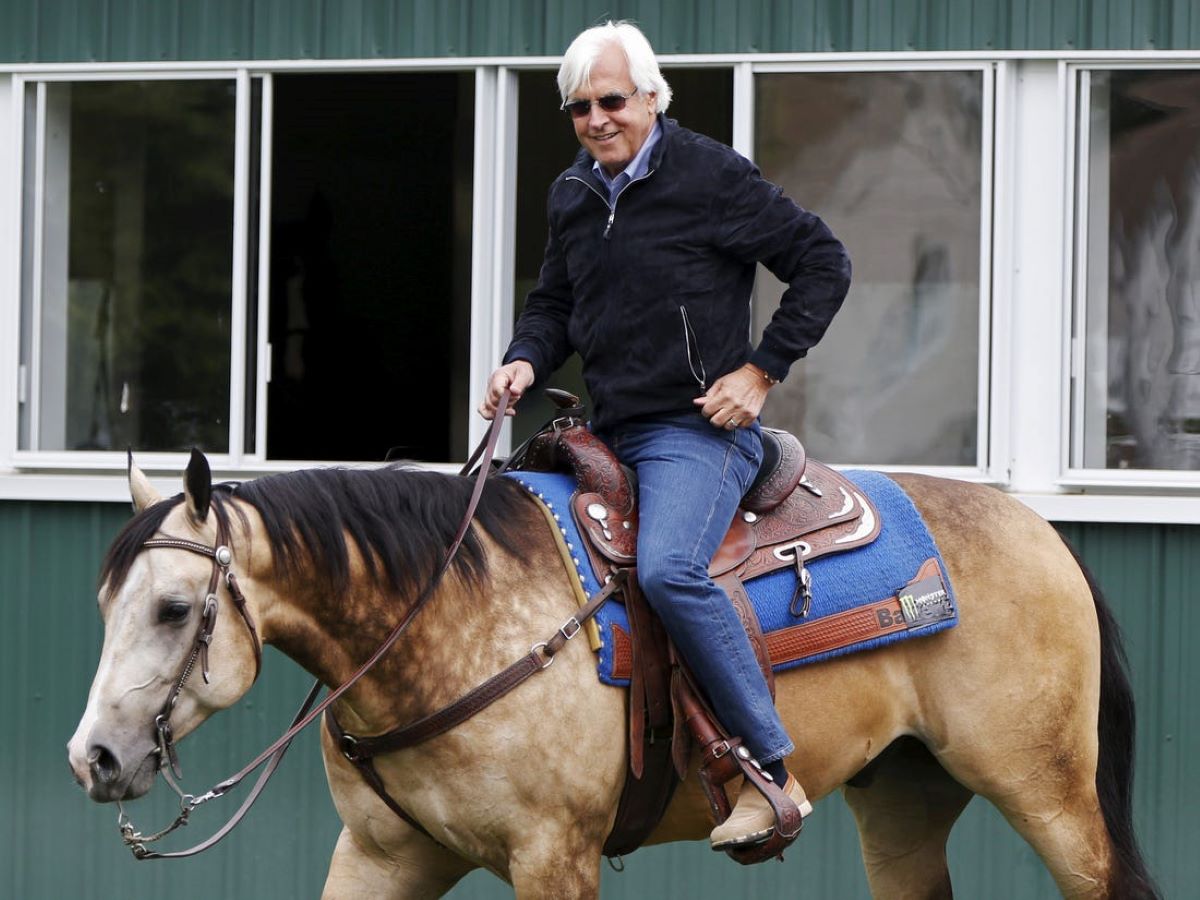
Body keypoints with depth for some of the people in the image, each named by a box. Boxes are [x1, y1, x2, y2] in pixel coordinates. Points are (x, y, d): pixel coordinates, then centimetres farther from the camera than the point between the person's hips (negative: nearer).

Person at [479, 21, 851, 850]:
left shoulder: (711, 176, -8)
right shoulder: (572, 196, 12)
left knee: (668, 569, -32)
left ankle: (773, 772, -26)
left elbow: (823, 262, -6)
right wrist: (527, 361, 3)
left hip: (698, 430, -8)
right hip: (610, 436, 9)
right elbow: (556, 303, 25)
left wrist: (762, 370, -10)